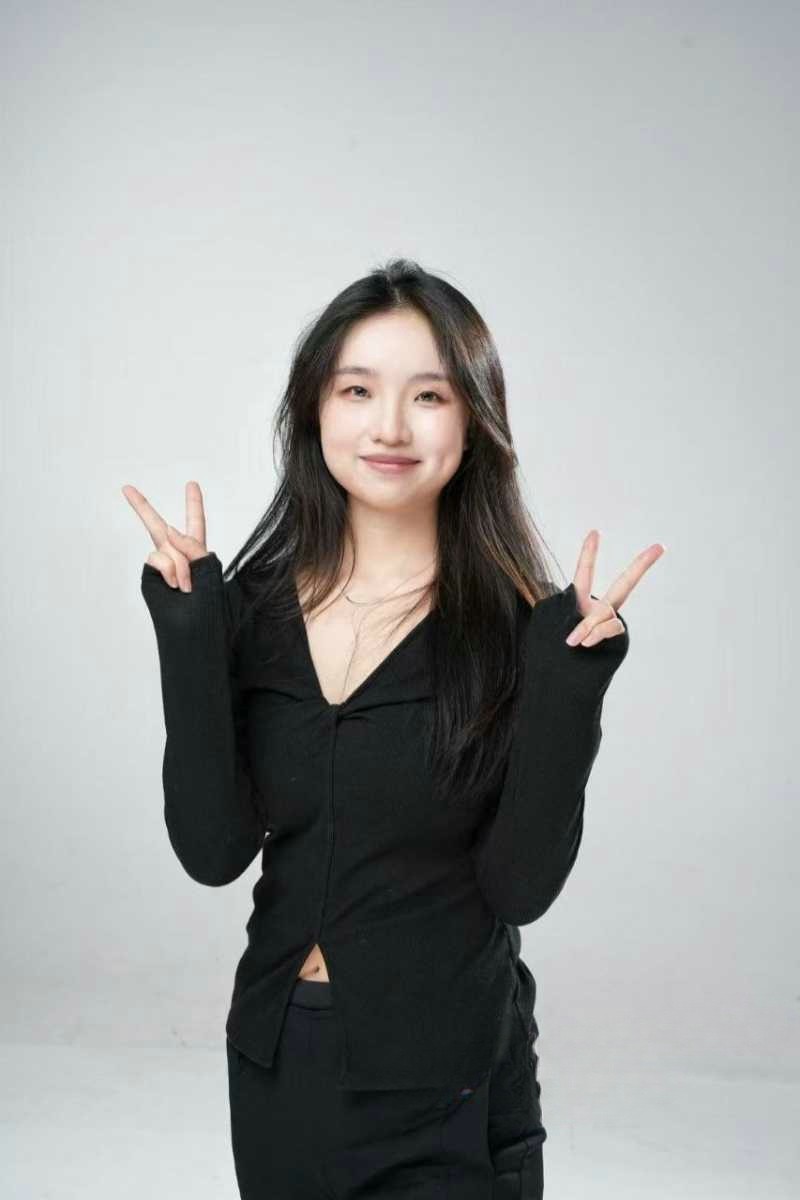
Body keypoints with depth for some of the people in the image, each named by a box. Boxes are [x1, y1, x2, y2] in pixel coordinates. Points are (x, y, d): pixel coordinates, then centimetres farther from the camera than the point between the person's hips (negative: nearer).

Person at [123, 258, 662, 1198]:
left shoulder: (524, 627, -12)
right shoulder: (254, 608, -5)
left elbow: (522, 886, -15)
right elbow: (214, 851, -11)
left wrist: (567, 684, -25)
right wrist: (190, 645, -20)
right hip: (274, 1062, 3)